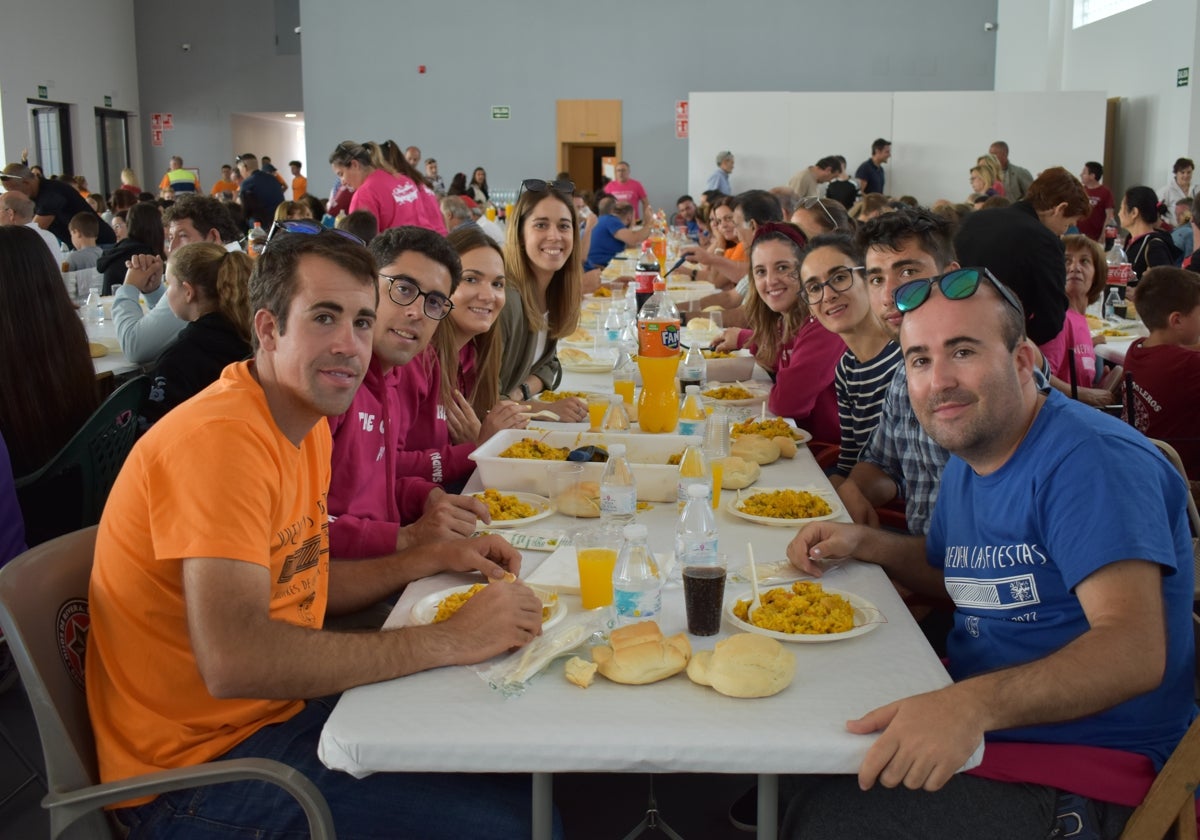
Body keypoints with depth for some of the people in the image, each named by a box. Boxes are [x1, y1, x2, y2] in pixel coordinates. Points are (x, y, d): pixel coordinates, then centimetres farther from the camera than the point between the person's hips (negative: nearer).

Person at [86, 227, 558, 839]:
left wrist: (433, 559, 4)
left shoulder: (306, 423, 7)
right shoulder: (222, 437, -24)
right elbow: (233, 661, -34)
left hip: (277, 709, 9)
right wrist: (449, 640, -28)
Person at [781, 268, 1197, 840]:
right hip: (971, 721, 9)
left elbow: (1135, 650, -31)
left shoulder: (1092, 460, -20)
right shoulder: (967, 460, 8)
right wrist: (863, 544, 6)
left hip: (1077, 774, -8)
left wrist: (971, 704, -45)